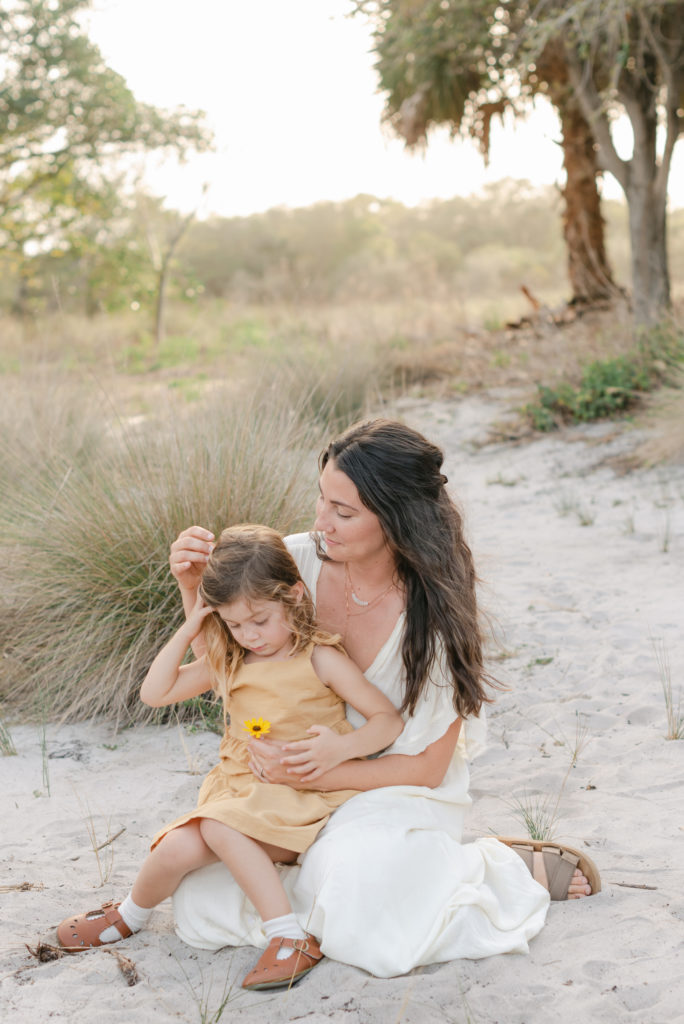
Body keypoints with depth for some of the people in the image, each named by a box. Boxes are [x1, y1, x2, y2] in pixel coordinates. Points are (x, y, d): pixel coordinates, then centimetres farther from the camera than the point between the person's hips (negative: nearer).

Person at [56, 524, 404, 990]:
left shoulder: (319, 659, -7)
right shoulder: (228, 663, 10)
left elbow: (390, 720, -7)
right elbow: (155, 693, 10)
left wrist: (341, 747, -26)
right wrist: (188, 629, 1)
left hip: (299, 798, -5)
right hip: (241, 791, 5)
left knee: (220, 827, -31)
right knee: (179, 847, -19)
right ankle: (131, 914, 11)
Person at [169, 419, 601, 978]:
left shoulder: (434, 616, -22)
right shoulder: (297, 561, -13)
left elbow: (426, 767, -14)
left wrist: (309, 775, -25)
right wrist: (193, 587, -16)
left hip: (393, 792, -4)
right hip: (294, 786, 4)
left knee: (368, 936, -28)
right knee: (200, 908, -14)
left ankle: (513, 868, 0)